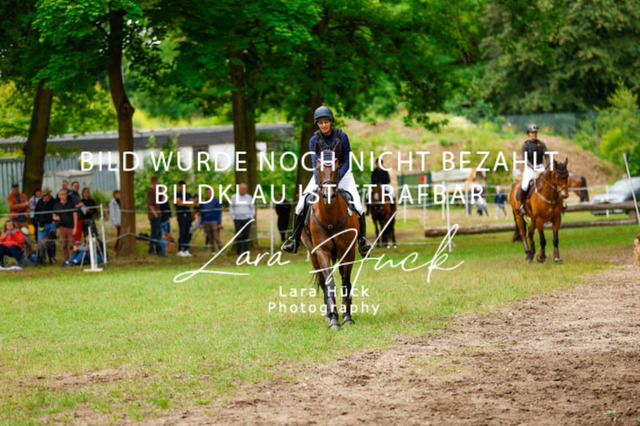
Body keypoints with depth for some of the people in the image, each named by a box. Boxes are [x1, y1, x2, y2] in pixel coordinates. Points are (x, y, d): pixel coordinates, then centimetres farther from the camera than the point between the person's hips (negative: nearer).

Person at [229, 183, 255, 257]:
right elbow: (231, 208, 4)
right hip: (238, 220, -1)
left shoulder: (249, 197, 4)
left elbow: (252, 208, 10)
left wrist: (251, 218, -2)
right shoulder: (234, 197, 0)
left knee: (246, 237, -1)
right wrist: (234, 219, -4)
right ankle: (238, 251, 12)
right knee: (239, 237, -10)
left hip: (247, 220, 1)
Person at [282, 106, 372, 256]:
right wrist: (318, 182, -34)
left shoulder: (342, 136, -12)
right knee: (302, 204, -13)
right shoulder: (314, 140, -8)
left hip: (342, 172, -1)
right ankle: (294, 240, -3)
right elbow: (315, 163, -17)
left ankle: (362, 239, -1)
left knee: (357, 206, -19)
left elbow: (347, 162, -10)